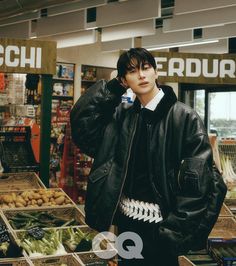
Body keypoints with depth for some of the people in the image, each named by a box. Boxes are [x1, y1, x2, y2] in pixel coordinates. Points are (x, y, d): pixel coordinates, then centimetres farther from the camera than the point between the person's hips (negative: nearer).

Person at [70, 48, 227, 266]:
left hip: (159, 224, -5)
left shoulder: (184, 117, -11)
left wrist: (178, 229, -18)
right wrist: (114, 87, -2)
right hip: (126, 218, 5)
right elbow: (82, 122, -2)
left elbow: (201, 179, -15)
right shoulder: (123, 115, 6)